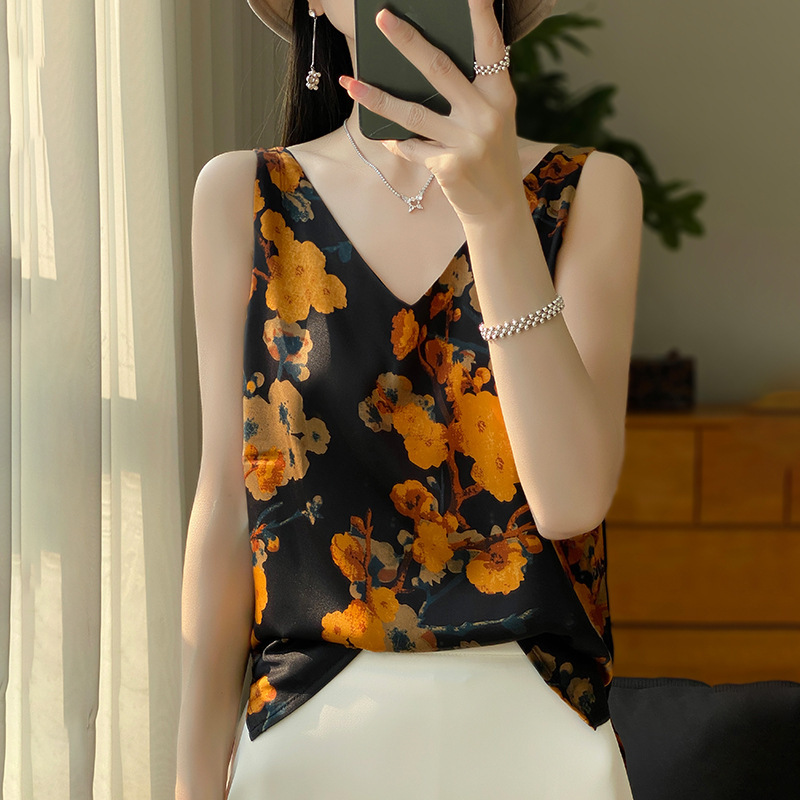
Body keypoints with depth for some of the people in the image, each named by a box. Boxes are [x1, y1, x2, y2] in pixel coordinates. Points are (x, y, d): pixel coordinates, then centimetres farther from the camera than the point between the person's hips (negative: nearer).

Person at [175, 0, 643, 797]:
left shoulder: (589, 191, -3)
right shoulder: (240, 195, 0)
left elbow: (572, 497, -16)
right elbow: (225, 502, 1)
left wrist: (497, 210, -25)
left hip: (535, 730, 0)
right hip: (307, 727, 1)